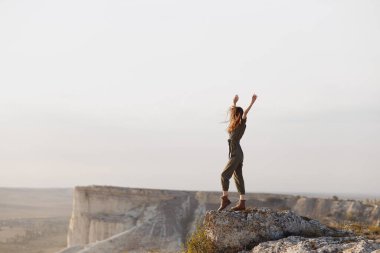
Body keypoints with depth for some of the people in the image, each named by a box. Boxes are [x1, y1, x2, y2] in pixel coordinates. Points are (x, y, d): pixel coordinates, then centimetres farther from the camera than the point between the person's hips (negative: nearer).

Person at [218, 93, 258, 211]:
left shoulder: (242, 124, -5)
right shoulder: (235, 124, 16)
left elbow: (245, 113, -22)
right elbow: (232, 111, 33)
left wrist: (252, 102, -30)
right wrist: (234, 102, 42)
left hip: (236, 155, -9)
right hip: (235, 154, 9)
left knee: (224, 175, -12)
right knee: (238, 178, 6)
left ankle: (225, 198, -7)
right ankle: (242, 203, 6)